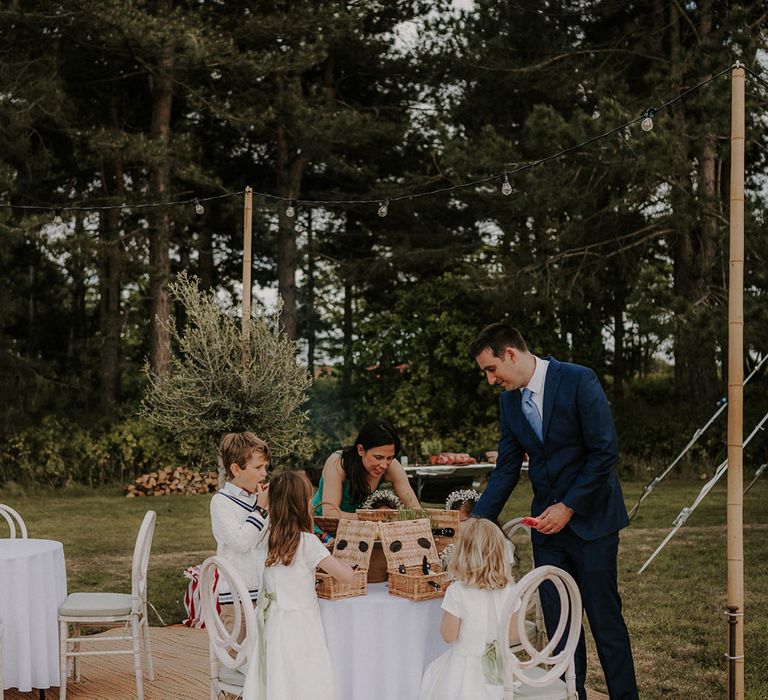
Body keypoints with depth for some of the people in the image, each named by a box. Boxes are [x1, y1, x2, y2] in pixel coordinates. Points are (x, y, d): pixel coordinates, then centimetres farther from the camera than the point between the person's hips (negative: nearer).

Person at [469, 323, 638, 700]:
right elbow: (506, 470, 10)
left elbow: (605, 452, -15)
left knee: (604, 617, -1)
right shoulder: (510, 400, 6)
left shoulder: (579, 381, -14)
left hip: (590, 518, -6)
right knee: (557, 622, 7)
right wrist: (475, 522, 1)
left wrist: (568, 508, -15)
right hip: (547, 524, 6)